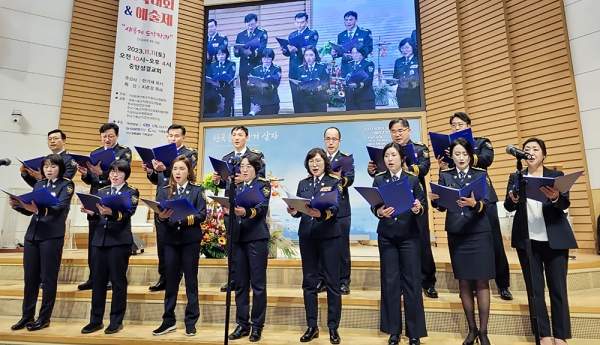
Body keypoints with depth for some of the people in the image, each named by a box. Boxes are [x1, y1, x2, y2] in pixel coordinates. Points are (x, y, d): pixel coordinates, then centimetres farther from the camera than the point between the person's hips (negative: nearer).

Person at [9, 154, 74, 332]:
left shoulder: (66, 185, -4)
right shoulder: (39, 184, 14)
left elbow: (59, 207, -18)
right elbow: (29, 209, 13)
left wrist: (38, 208, -34)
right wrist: (16, 204, -6)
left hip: (52, 236, -6)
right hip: (32, 234, 6)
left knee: (48, 277, 2)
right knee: (30, 276, 11)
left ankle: (44, 317, 14)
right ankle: (27, 316, 24)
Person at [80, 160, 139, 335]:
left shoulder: (131, 192, -1)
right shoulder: (101, 191, 15)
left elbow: (128, 213, -16)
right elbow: (96, 215, 11)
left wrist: (111, 212, -34)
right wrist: (90, 212, -11)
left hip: (120, 241, -5)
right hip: (100, 239, 5)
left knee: (118, 280, 3)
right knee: (97, 280, 10)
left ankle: (116, 320, 14)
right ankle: (96, 319, 22)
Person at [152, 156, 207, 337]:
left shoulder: (197, 190, 0)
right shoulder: (164, 190, 7)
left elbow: (202, 215, -9)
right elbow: (157, 215, -2)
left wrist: (184, 218, -24)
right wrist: (161, 216, -25)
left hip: (191, 241, -2)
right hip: (170, 241, 2)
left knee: (191, 281, 6)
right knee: (171, 281, 10)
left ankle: (191, 321, 17)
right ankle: (169, 321, 23)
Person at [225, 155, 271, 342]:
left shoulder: (263, 184, 1)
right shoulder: (236, 187, 16)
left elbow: (262, 207, -15)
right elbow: (230, 209, 9)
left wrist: (246, 212, -34)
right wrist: (227, 211, -15)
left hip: (256, 238, -5)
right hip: (237, 238, 5)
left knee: (258, 283, 2)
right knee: (240, 282, 10)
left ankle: (257, 325, 13)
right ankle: (242, 324, 22)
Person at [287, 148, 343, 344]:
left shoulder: (334, 182, 0)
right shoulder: (302, 184, 11)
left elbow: (335, 208, -14)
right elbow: (298, 209, 5)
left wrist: (320, 213, -33)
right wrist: (293, 211, -18)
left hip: (329, 236, -4)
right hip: (306, 236, 4)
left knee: (332, 282, 3)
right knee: (309, 281, 9)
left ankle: (333, 327, 16)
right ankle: (312, 326, 21)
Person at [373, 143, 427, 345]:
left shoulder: (413, 180, 2)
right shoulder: (378, 180, 5)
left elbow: (423, 206, -3)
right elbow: (373, 207, -3)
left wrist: (418, 209, -25)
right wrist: (379, 212, -25)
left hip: (409, 236, -1)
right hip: (386, 236, 1)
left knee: (412, 281, 2)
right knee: (389, 281, 5)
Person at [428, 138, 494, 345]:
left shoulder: (481, 175, 2)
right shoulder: (445, 176, 6)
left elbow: (486, 202, -11)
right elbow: (442, 206, 1)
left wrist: (474, 203, -34)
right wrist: (434, 200, -21)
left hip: (480, 233, -1)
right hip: (456, 235, 2)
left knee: (482, 282, 2)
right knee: (464, 283, 8)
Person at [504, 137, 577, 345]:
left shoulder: (556, 176, 7)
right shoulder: (516, 177, 9)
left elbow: (565, 204, -6)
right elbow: (508, 206, 0)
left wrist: (555, 198, -29)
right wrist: (514, 199, -22)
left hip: (555, 239, 0)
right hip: (526, 239, 1)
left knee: (558, 288, 4)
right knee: (534, 288, 4)